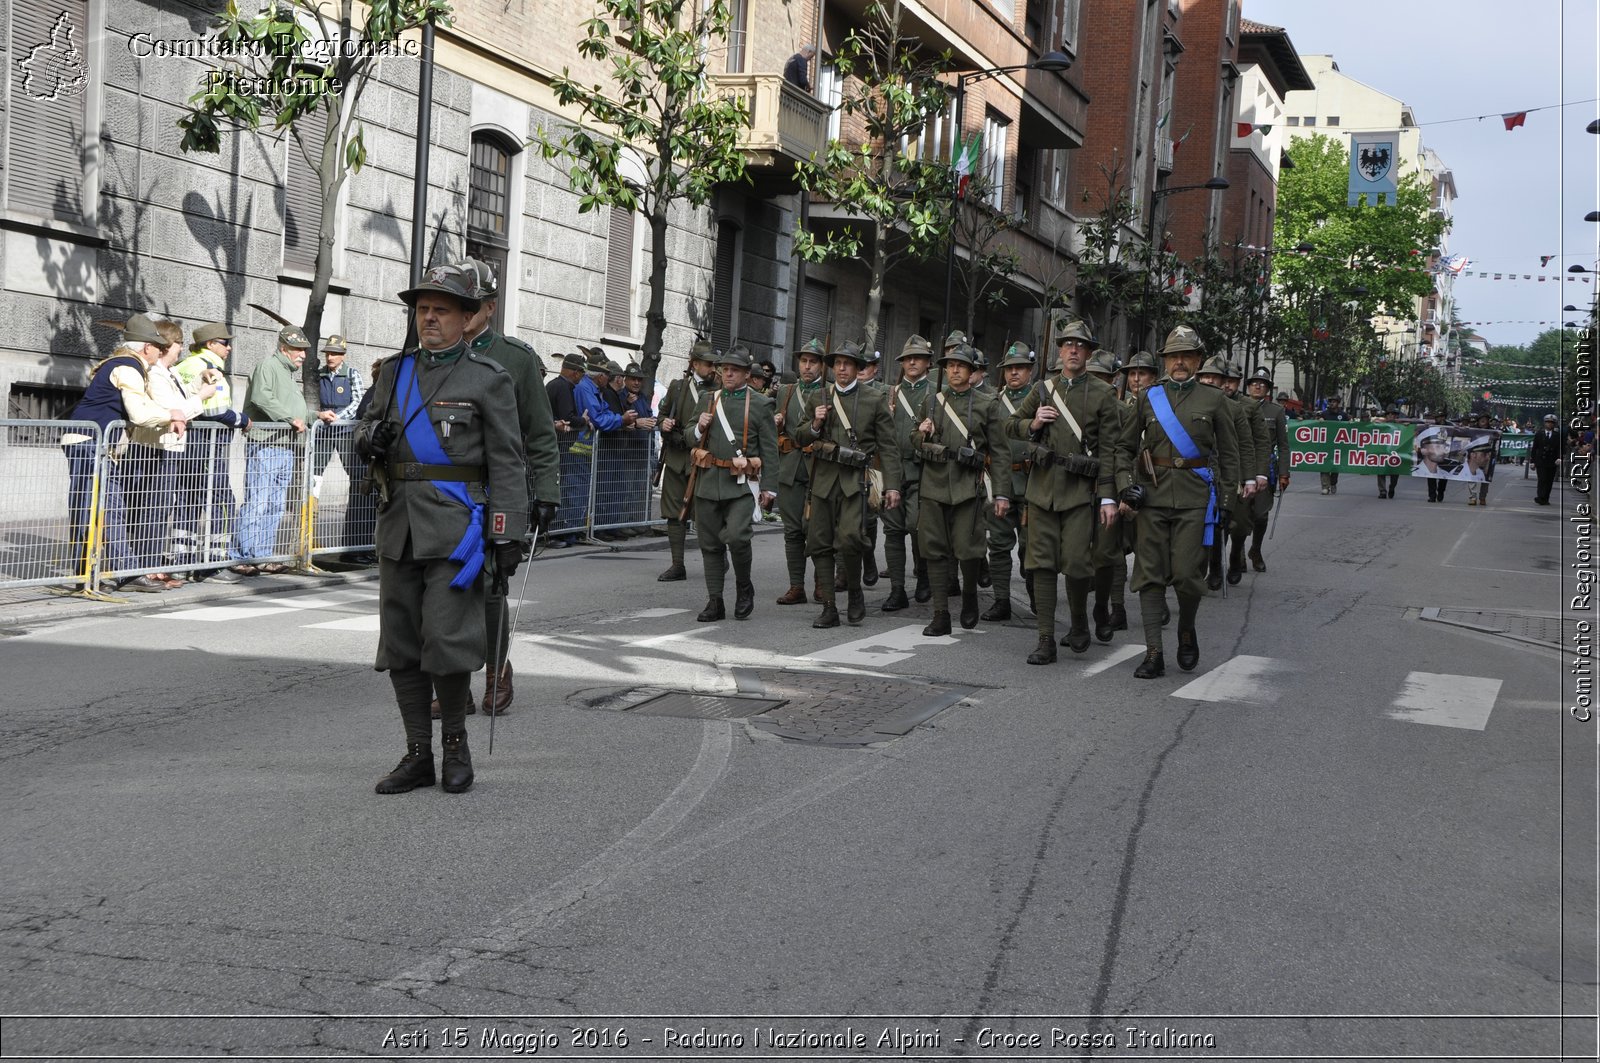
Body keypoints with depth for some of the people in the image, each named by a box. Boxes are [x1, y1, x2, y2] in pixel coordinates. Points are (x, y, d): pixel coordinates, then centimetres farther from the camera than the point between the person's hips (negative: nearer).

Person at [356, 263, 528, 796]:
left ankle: (455, 744, 13)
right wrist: (369, 435, 0)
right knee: (400, 643, 7)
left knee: (446, 640, -8)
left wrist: (507, 536, -12)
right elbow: (370, 425, 26)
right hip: (399, 525, 6)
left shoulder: (489, 377, -2)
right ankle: (418, 756, 17)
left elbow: (507, 464, -5)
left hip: (456, 525, -6)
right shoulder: (396, 371, 13)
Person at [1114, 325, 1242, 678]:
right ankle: (1154, 653, 3)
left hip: (1194, 496, -1)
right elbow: (1125, 446, 15)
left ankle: (1187, 631, 23)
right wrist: (1125, 485, 1)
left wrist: (1228, 497, 5)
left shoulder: (1213, 400, 7)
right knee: (1150, 574, -2)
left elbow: (1228, 452, 11)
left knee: (1186, 574, -6)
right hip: (1153, 493, 1)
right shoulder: (1148, 397, 9)